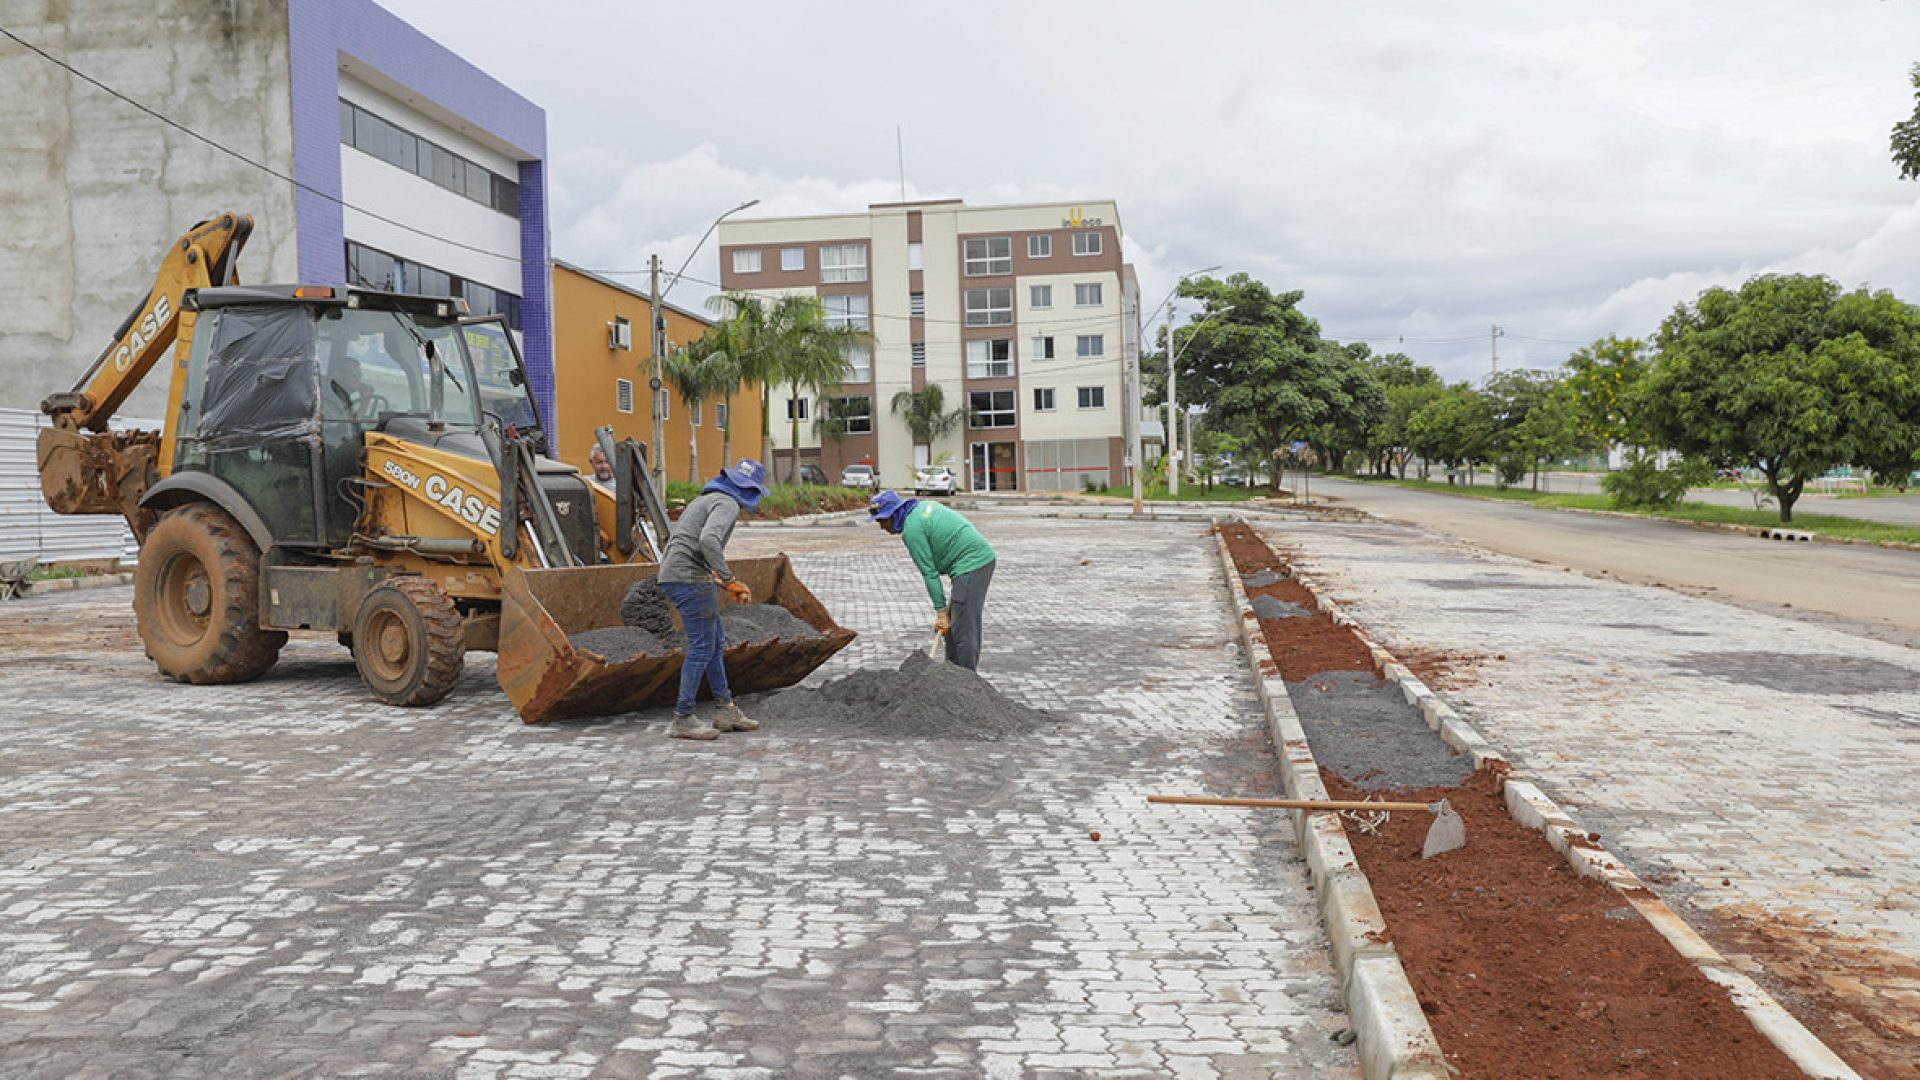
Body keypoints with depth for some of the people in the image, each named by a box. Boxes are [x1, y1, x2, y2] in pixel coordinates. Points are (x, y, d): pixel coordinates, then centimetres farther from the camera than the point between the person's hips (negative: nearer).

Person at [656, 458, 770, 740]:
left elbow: (677, 540, 27)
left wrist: (714, 579, 23)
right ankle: (682, 720, 1)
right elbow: (709, 541, -28)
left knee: (715, 643, 15)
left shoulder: (706, 499, 22)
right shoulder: (727, 504, -9)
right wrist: (730, 581, -21)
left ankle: (727, 712, 21)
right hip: (690, 579, -10)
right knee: (702, 648, -4)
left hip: (671, 575, 10)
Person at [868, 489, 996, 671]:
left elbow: (929, 572, -12)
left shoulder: (912, 530, -12)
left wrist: (941, 610, -8)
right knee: (953, 623, 17)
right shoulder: (923, 506, 15)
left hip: (970, 565, -10)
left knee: (963, 630, -8)